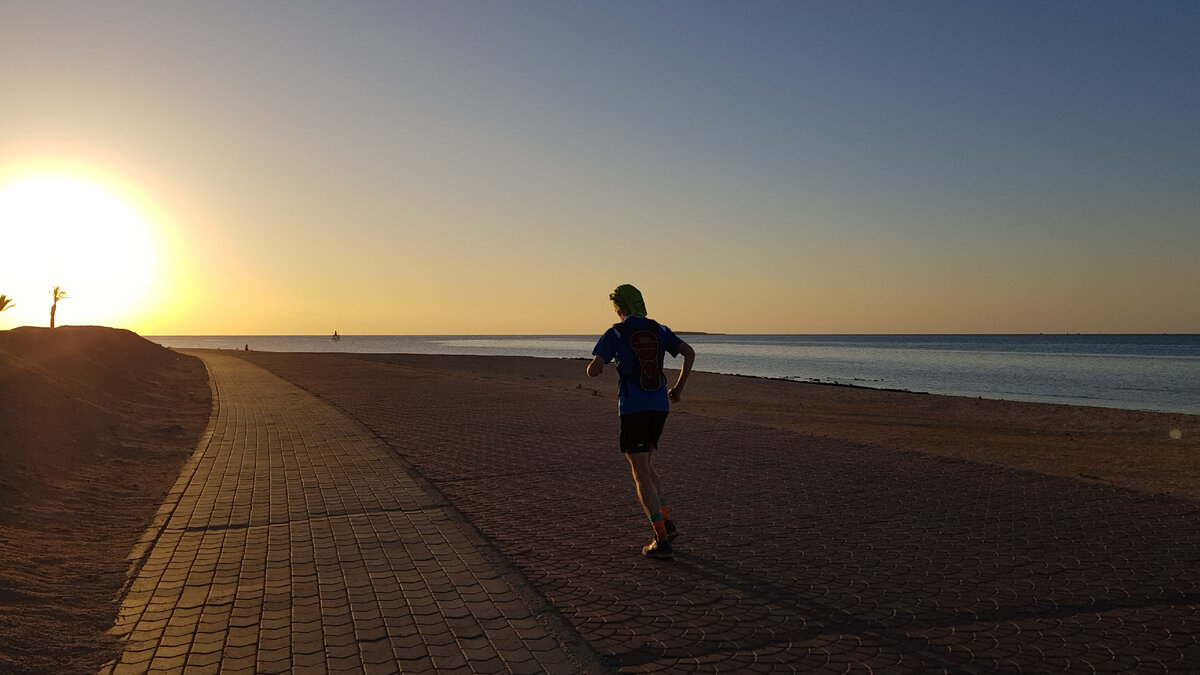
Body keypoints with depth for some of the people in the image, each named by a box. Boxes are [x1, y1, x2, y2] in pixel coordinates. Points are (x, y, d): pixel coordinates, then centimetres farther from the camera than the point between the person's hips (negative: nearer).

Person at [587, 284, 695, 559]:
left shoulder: (614, 334, -4)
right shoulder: (658, 330, 10)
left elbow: (593, 370, -13)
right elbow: (689, 352, 0)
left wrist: (594, 368, 13)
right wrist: (679, 387, 9)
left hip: (632, 409, -5)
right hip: (659, 406, 6)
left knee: (641, 474, 0)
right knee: (644, 465, 22)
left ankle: (662, 540, -3)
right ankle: (667, 523, 15)